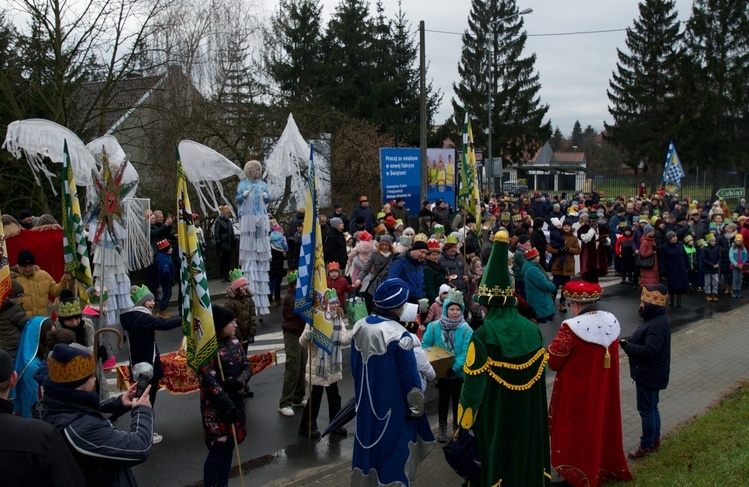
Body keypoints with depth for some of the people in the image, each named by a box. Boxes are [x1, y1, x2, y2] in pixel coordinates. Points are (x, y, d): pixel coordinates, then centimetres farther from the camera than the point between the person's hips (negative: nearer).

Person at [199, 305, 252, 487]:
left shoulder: (234, 342, 4)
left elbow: (247, 367, 5)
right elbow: (210, 380, -22)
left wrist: (240, 381, -17)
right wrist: (227, 405, -23)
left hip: (235, 401, 7)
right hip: (216, 405, -7)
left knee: (229, 445, 15)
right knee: (218, 448, 0)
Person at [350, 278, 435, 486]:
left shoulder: (360, 326, -2)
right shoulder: (399, 335, -24)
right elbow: (410, 377, -17)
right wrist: (417, 407, -3)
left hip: (366, 403, 7)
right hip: (392, 408, -7)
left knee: (368, 445, 20)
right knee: (392, 452, 8)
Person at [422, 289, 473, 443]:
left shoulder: (466, 330, -15)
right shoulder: (434, 326, -9)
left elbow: (466, 353, -19)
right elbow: (425, 346, -1)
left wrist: (454, 368, -26)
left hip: (459, 372, -1)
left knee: (457, 399, 16)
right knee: (443, 399, 16)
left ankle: (457, 425, 34)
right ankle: (442, 427, 31)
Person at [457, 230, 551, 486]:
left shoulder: (483, 336, -19)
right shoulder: (533, 330, -5)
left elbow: (473, 387, -16)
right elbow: (541, 376, 5)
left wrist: (463, 425, -6)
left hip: (494, 421, -4)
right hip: (528, 418, 4)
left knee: (495, 464, 10)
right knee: (524, 461, 18)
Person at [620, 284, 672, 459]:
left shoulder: (658, 325, -25)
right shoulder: (655, 319, 8)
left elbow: (650, 350, -31)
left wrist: (626, 345, -24)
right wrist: (629, 343, -1)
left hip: (649, 375, -10)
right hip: (650, 373, 10)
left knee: (646, 410, 2)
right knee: (652, 408, 21)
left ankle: (647, 446, 14)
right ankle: (655, 439, 34)